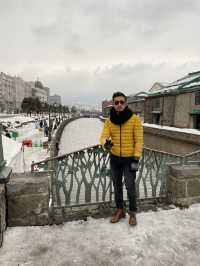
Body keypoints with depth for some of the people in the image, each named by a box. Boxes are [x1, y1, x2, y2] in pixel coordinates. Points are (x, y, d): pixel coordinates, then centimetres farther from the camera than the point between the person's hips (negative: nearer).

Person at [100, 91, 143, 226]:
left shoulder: (135, 119, -13)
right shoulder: (109, 121, -3)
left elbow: (139, 140, -12)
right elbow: (103, 136, -10)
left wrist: (136, 158, -17)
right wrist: (106, 143, -34)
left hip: (129, 159, -4)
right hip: (114, 159, 4)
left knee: (130, 187, 5)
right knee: (117, 186, 16)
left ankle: (133, 213, 28)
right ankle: (120, 211, 35)